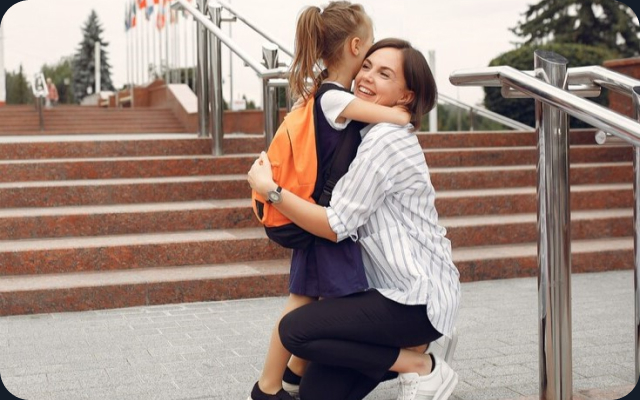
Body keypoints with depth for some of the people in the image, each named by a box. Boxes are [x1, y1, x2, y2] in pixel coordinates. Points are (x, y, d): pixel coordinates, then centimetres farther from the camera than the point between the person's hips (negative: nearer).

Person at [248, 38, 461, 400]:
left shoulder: (384, 139, -18)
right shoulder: (374, 133, 12)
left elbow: (336, 226, -18)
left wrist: (269, 188, -13)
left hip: (419, 298, -9)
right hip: (397, 288, 9)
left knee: (295, 331, -12)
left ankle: (420, 366, -3)